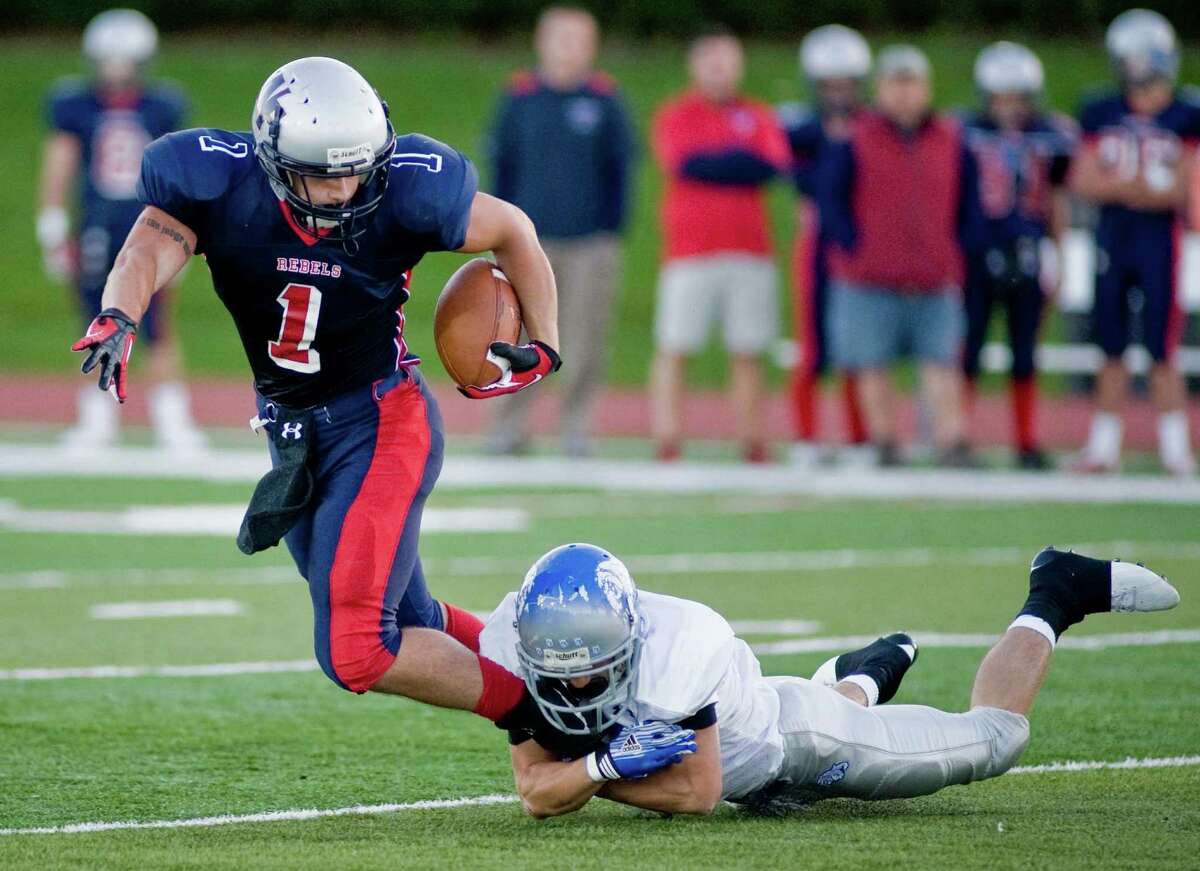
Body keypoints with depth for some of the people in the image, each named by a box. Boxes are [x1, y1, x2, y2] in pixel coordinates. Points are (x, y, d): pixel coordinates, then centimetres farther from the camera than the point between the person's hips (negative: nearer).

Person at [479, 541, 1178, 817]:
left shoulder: (675, 650, -44)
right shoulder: (515, 650, -28)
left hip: (797, 742, -5)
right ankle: (868, 673, 60)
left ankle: (1054, 600, 31)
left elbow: (696, 792, -35)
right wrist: (602, 766, -41)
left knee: (994, 738, 12)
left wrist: (573, 774, -31)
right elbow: (538, 794, -22)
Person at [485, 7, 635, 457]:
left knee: (585, 339, 0)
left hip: (591, 241, 0)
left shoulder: (606, 99, 2)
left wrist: (612, 229, -1)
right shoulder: (520, 96, 4)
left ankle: (576, 427, 9)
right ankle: (510, 424, 6)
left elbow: (620, 167, 5)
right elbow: (502, 163, 8)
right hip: (532, 235, 0)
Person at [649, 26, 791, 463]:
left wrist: (712, 164, -7)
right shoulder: (674, 116, 4)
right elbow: (683, 164, -13)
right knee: (673, 349, -7)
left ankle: (753, 446, 5)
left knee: (748, 355, 3)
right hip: (690, 254, -3)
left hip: (750, 254, 3)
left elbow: (774, 165, -3)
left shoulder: (759, 117, 13)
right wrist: (742, 164, -5)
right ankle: (666, 444, -7)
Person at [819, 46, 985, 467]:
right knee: (873, 368, 2)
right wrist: (856, 248, -9)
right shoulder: (853, 142, 0)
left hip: (936, 280, 2)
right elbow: (830, 200, -1)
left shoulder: (952, 143, 10)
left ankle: (953, 444, -7)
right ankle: (884, 445, 12)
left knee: (943, 362, -5)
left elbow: (969, 208, 16)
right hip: (871, 283, -2)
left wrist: (957, 252, 5)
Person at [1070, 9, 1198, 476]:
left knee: (1161, 352, -4)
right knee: (1111, 350, 8)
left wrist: (1116, 187, -12)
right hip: (1111, 240, 4)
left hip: (1159, 239, -4)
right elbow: (1083, 180, 4)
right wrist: (1130, 187, -13)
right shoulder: (1103, 116, 7)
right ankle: (1104, 446, 14)